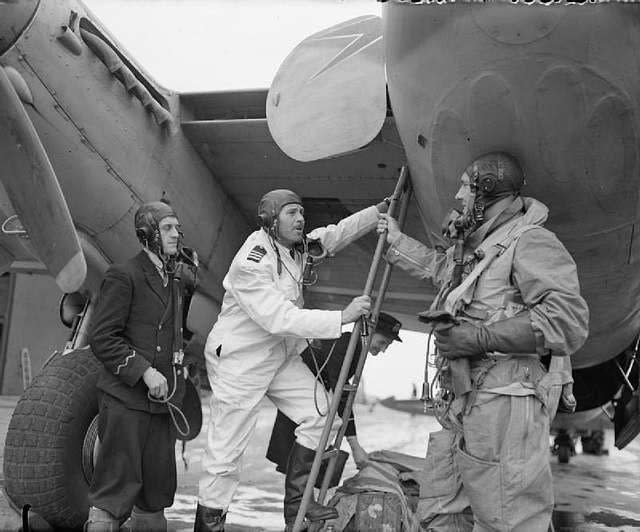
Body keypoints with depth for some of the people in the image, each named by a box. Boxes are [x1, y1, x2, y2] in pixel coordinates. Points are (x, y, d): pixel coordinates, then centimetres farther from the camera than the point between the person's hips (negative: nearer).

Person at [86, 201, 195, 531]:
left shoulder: (176, 282, 15)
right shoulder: (123, 277, -9)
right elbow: (102, 338, -14)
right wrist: (144, 371, -20)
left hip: (161, 403, 8)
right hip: (126, 400, -8)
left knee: (158, 487, 13)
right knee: (117, 485, -4)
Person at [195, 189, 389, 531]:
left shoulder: (297, 246, -1)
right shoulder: (251, 265, -26)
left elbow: (335, 234, 10)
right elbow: (280, 319, -32)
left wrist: (380, 211, -5)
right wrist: (342, 317, -33)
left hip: (281, 356, 8)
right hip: (239, 360, -8)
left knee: (322, 415, 2)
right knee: (226, 452, -4)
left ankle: (297, 504, 14)